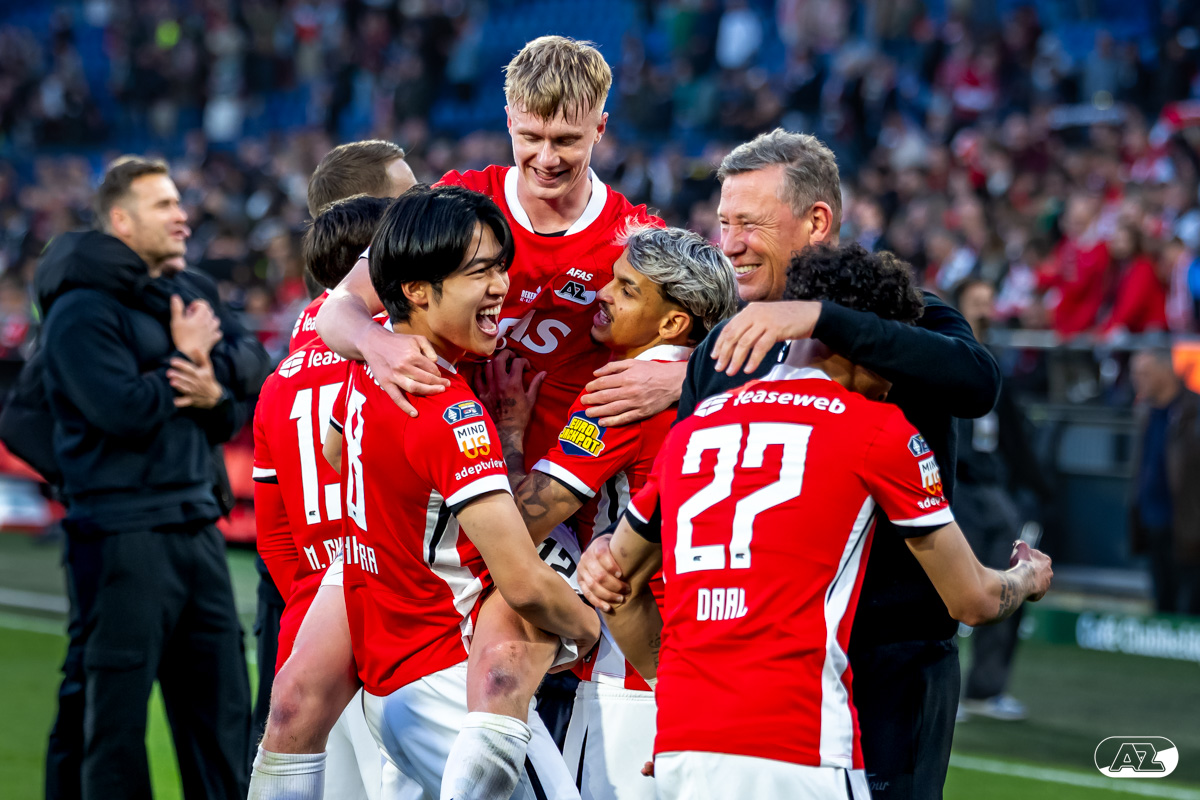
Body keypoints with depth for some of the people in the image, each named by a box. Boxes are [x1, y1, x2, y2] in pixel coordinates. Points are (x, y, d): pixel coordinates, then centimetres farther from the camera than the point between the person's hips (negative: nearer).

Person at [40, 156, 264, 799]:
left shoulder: (187, 295, 16)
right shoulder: (83, 309, -9)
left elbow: (239, 401, 17)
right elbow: (126, 410, -21)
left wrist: (216, 395, -6)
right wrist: (185, 359, -7)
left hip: (195, 530, 8)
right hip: (123, 537, -8)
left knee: (222, 705, 10)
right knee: (119, 714, -3)